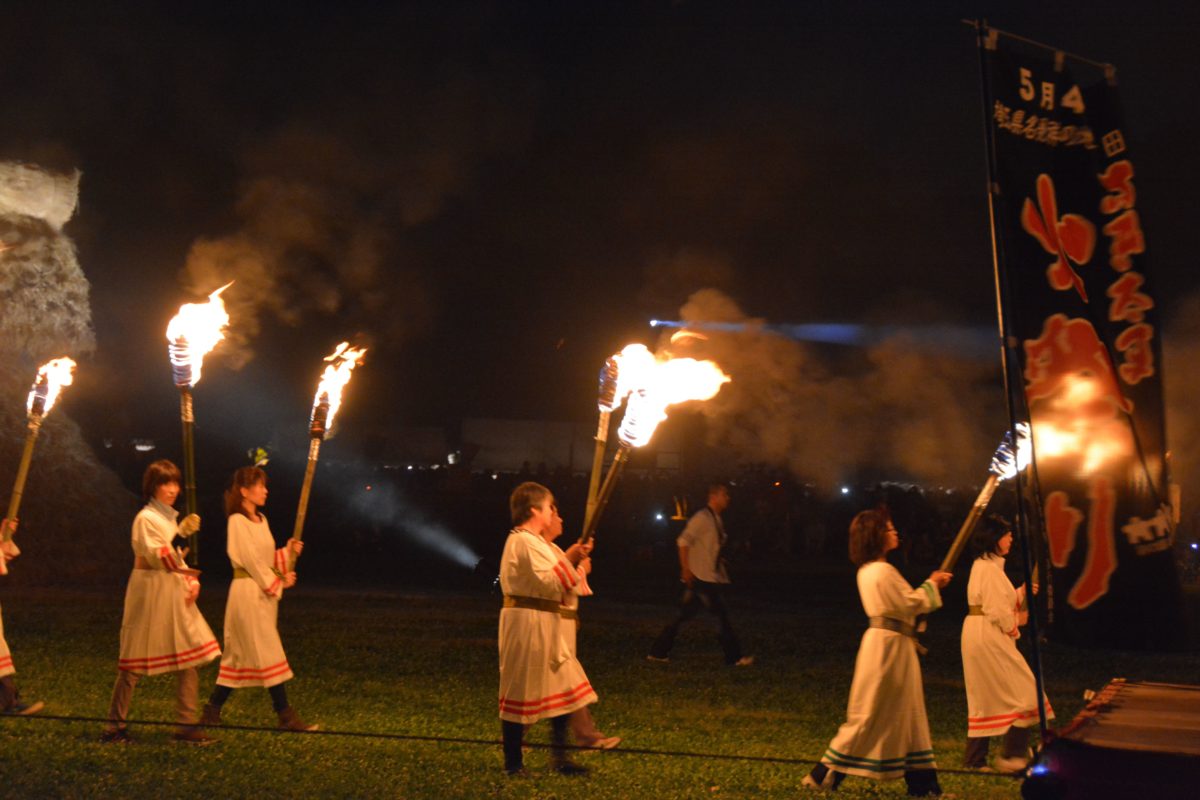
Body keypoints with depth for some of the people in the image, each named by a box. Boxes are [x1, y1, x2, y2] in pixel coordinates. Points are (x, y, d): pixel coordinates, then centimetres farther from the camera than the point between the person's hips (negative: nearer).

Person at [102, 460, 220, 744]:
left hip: (174, 594, 8)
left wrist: (192, 580, 3)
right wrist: (180, 534, -33)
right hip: (151, 591, -8)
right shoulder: (146, 518, -10)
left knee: (190, 658, 3)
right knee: (135, 662, -1)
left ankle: (186, 725, 7)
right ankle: (114, 726, 12)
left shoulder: (169, 518, 16)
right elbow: (157, 556, -21)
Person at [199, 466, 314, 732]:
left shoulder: (261, 520, 15)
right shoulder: (237, 521, -11)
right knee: (269, 652, -7)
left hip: (265, 593, 9)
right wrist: (277, 582, -9)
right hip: (248, 592, -9)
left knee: (240, 655, 11)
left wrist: (287, 552, 1)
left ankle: (212, 711, 18)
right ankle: (285, 715, -3)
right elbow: (250, 560, -14)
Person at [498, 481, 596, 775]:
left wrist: (568, 557, 9)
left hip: (542, 624, 11)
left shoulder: (533, 541, 18)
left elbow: (547, 574, 18)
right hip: (527, 622, -11)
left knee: (564, 689, 12)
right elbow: (550, 583, -23)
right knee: (520, 693, 1)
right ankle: (513, 763, 12)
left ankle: (559, 757, 20)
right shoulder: (525, 542, -17)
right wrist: (578, 570, -9)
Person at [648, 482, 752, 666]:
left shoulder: (716, 520, 16)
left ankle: (658, 652, 15)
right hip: (701, 576, -9)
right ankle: (734, 657, 2)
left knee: (685, 615, 10)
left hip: (710, 577, 9)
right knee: (721, 616, -5)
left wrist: (719, 561, 13)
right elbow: (683, 541, -19)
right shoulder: (702, 517, -12)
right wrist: (686, 569, -21)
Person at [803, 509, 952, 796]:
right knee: (869, 714, -3)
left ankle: (920, 780, 19)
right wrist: (931, 585, 0)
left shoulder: (867, 570, 12)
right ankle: (825, 774, 3)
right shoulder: (884, 570, -18)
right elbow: (910, 604, -15)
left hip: (883, 641, 10)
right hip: (890, 643, -10)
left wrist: (930, 585, 12)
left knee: (905, 712, 13)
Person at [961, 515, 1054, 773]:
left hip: (978, 636, 10)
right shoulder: (989, 568, -16)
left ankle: (974, 759, 16)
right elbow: (996, 611, -19)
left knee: (983, 699, 13)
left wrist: (1021, 593, 12)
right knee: (1023, 691, -2)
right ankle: (1011, 756, 3)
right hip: (989, 637, -10)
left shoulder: (983, 565, 16)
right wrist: (1016, 622, -4)